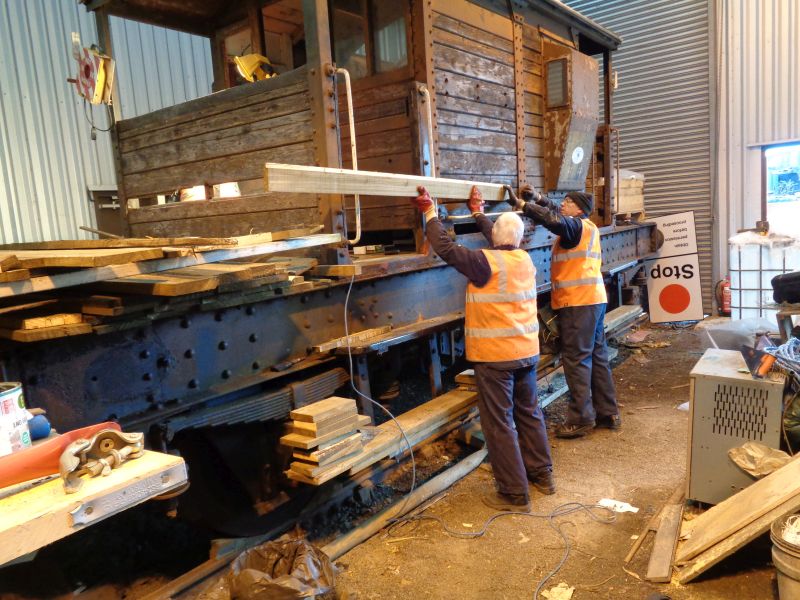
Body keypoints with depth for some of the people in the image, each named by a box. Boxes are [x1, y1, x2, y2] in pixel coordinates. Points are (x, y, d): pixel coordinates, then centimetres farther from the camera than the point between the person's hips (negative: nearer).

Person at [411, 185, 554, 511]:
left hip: (495, 356, -7)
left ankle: (514, 494, 9)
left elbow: (445, 247, -15)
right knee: (529, 413, 20)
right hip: (527, 351, 7)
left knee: (500, 424, 1)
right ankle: (542, 475, 32)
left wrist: (430, 211, -3)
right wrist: (478, 213, 32)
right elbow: (504, 245, 23)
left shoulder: (486, 262, -16)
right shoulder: (525, 259, 5)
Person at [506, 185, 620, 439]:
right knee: (597, 357, 13)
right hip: (593, 301, 10)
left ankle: (581, 420, -2)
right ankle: (608, 413, 21)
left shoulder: (578, 226, -9)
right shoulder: (586, 227, 19)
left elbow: (554, 220, -28)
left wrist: (520, 203, -24)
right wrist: (537, 198, 12)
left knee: (577, 360, -6)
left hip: (579, 303, -10)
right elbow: (558, 215, 26)